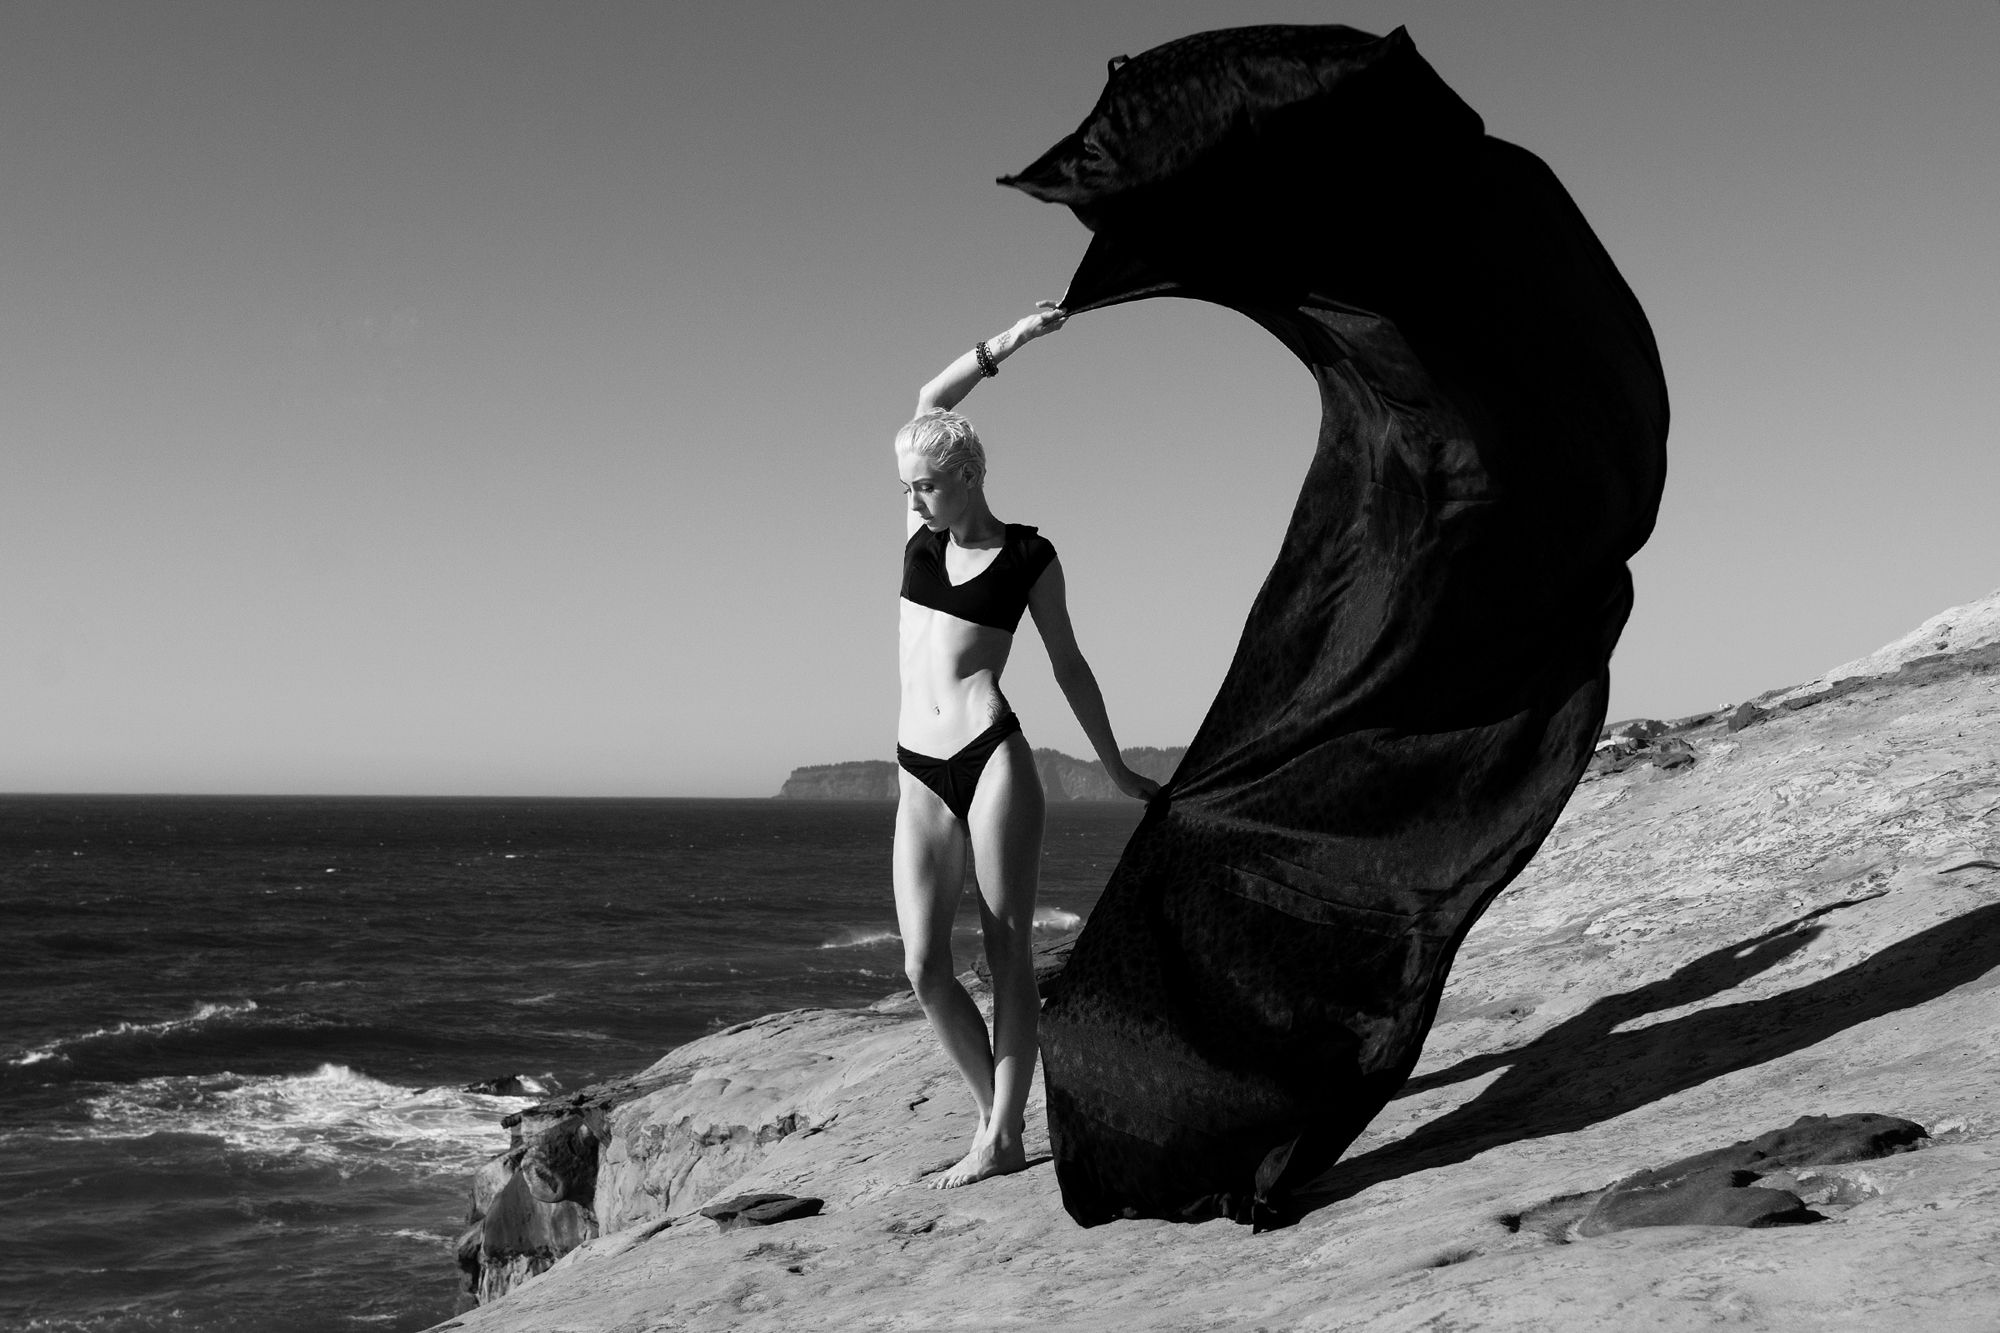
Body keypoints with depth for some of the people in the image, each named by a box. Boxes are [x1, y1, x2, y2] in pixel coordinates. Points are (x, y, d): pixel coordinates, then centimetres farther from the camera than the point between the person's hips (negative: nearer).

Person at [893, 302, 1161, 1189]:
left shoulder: (1027, 557, 3)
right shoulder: (923, 531, 13)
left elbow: (1066, 665, 10)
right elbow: (926, 406, 13)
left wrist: (1115, 767, 13)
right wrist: (1002, 346, 4)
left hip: (995, 755, -4)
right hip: (920, 775, 4)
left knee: (1008, 949, -3)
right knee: (923, 966, -6)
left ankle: (1003, 1135, 0)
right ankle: (997, 1110, 10)